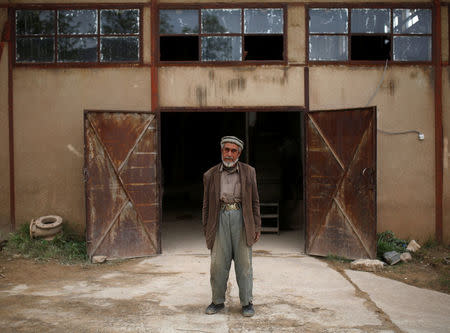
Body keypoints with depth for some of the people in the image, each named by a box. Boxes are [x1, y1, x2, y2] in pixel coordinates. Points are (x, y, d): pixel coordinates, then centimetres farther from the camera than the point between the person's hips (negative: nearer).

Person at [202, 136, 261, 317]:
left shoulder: (248, 172, 10)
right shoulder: (211, 175, 11)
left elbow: (255, 201, 9)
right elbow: (206, 204, 12)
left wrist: (257, 227, 4)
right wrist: (206, 229, 8)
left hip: (241, 218, -1)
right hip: (220, 218, 1)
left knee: (244, 263, 1)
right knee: (218, 263, 1)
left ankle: (247, 302, 11)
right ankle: (218, 301, 15)